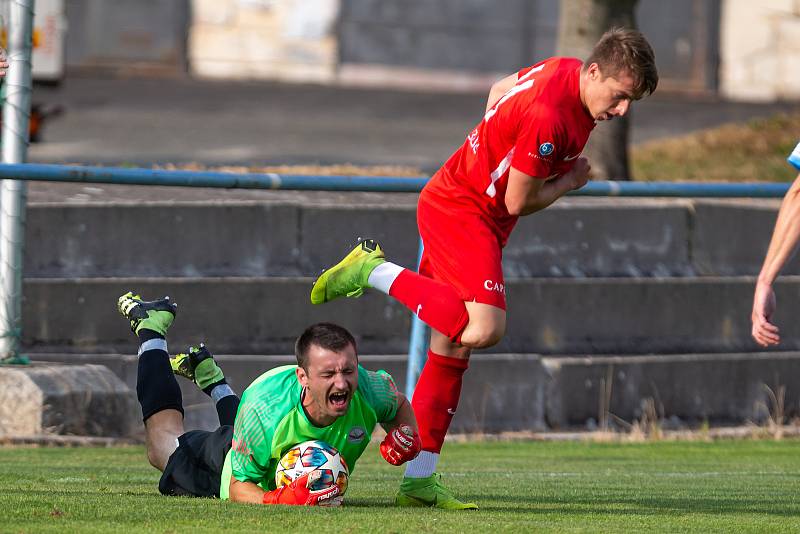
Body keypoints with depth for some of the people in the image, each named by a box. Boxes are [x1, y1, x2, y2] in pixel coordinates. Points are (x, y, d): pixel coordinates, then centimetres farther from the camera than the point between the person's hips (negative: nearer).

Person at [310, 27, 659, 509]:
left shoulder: (565, 71, 3)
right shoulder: (549, 117, -27)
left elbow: (499, 90, 23)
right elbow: (518, 203, -18)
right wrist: (571, 181, -2)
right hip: (459, 212, -10)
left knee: (452, 350, 10)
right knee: (482, 329, -28)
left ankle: (419, 480, 13)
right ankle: (376, 271, -10)